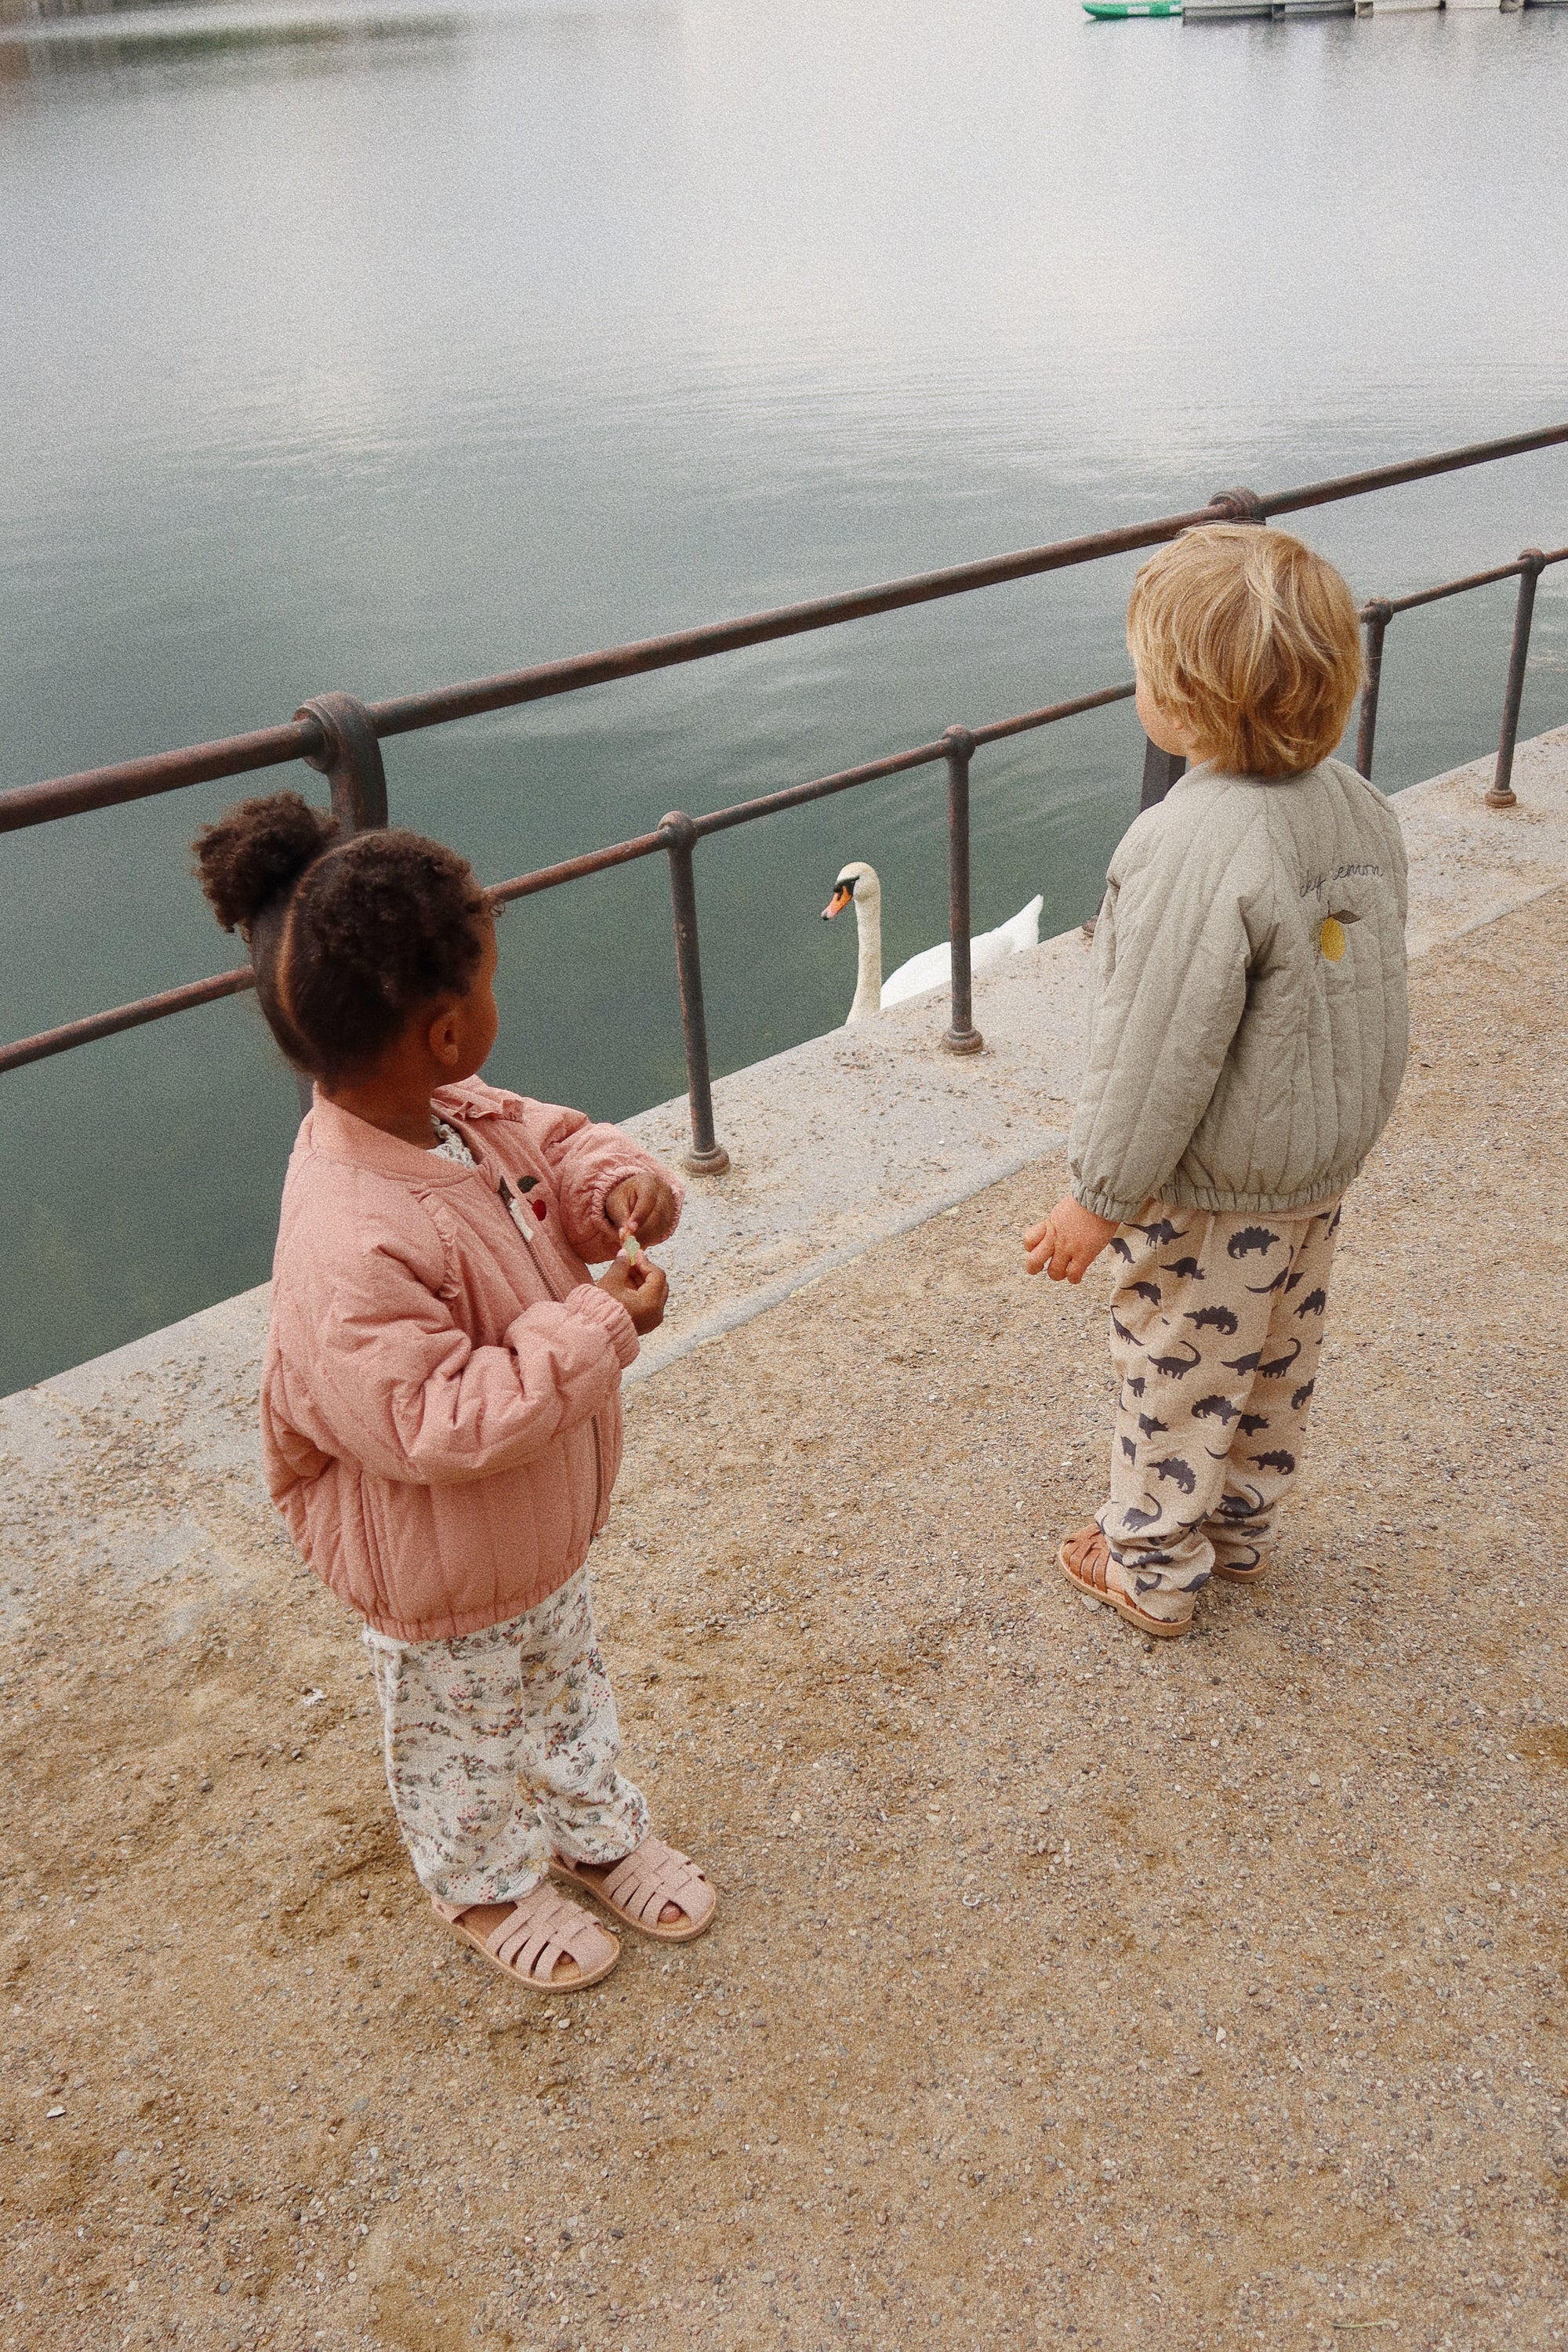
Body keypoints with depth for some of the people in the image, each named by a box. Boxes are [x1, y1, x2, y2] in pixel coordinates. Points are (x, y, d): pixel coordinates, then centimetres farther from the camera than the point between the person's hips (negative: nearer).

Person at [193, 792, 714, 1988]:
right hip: (447, 1584, -8)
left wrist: (623, 1181, -17)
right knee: (468, 1739, 23)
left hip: (543, 1523, 8)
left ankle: (600, 1833, 59)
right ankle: (488, 1888, 52)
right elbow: (435, 1428, -38)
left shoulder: (459, 1115, -13)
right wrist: (596, 1330, -36)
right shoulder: (353, 1255, -42)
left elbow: (556, 1140, 5)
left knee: (567, 1687, 32)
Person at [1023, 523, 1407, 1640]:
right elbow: (1366, 984, 7)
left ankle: (1152, 1572, 33)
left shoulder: (1194, 849, -32)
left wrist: (1098, 1194, -14)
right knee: (1279, 1362, 25)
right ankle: (1244, 1529, 47)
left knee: (1179, 1379, 13)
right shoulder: (1359, 804, -5)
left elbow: (1162, 1055, -27)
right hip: (1324, 1168, 8)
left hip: (1212, 1192, -8)